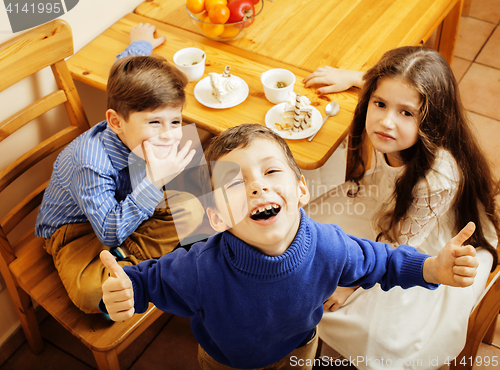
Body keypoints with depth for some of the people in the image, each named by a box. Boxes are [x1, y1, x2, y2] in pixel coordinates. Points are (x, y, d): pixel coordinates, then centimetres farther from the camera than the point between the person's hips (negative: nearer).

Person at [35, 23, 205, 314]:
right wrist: (154, 183, -49)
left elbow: (124, 67, 5)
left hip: (124, 206, 8)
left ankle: (122, 262, -13)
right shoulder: (91, 162, -39)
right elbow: (110, 234, -41)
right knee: (93, 294, -35)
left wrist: (141, 43, 27)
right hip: (75, 228, -7)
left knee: (191, 210, -11)